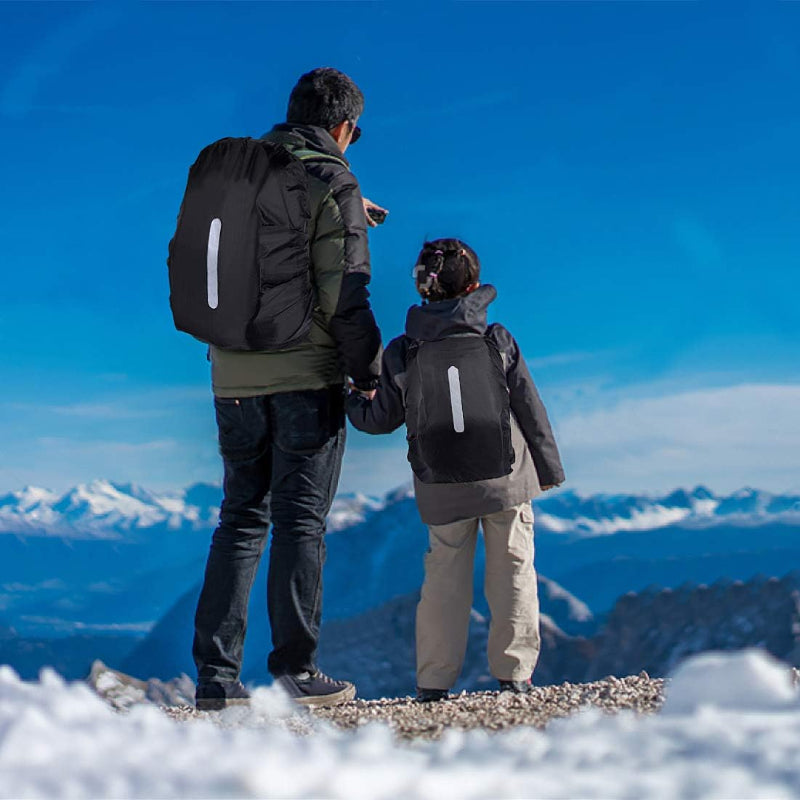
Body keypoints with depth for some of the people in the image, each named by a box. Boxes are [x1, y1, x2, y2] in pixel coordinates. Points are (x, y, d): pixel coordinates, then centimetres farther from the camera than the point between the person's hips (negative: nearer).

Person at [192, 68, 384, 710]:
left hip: (234, 377, 5)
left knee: (241, 518, 10)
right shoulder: (333, 184, -6)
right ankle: (295, 672, -1)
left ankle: (216, 674, 6)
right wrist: (369, 372, -4)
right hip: (306, 375, -5)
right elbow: (344, 294, -13)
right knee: (301, 520, 0)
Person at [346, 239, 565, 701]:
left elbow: (379, 420, 4)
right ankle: (514, 671, 7)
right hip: (506, 481, -1)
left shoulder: (402, 355, -4)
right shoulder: (500, 343, -5)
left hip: (442, 492, 1)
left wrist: (348, 399, 25)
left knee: (444, 575, 10)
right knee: (513, 569, 8)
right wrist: (549, 468, 11)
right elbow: (531, 410, 0)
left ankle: (435, 681, 8)